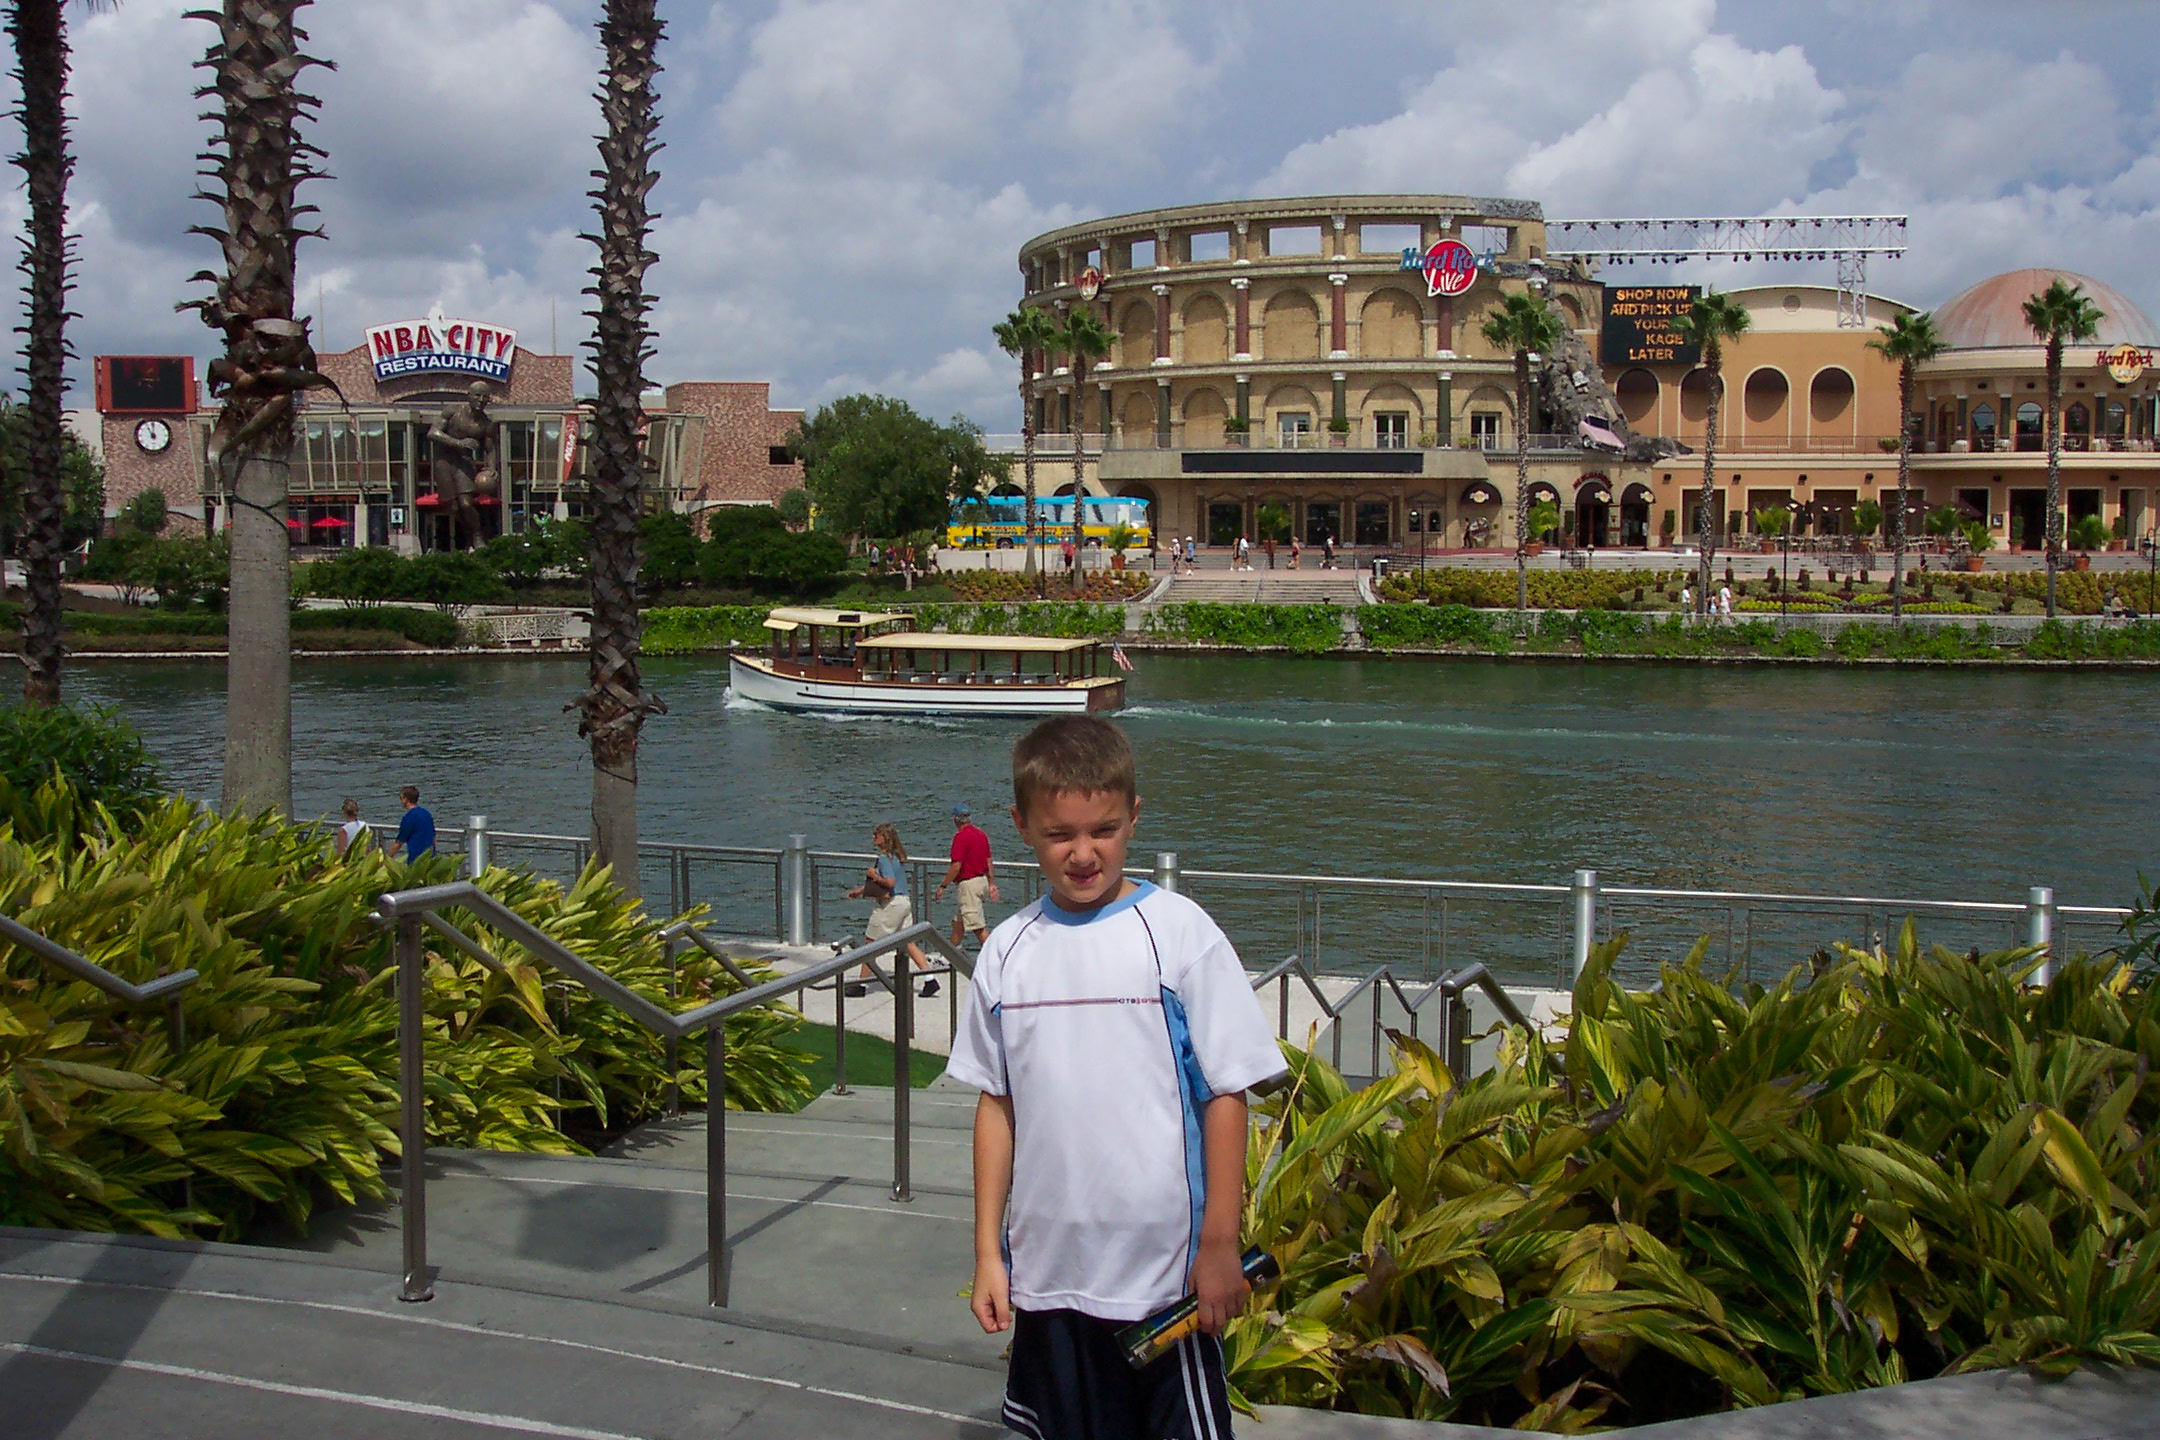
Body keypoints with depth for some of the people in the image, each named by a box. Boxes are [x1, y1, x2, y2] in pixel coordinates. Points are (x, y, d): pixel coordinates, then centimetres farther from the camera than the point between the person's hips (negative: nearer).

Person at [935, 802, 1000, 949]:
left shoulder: (961, 836, -16)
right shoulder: (981, 833, 9)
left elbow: (956, 866, -20)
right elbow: (989, 861, 13)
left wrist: (942, 886, -11)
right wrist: (992, 884, 20)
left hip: (968, 884, -9)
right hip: (982, 881, 9)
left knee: (979, 928, -7)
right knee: (957, 923, 20)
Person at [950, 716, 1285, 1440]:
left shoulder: (1179, 932, -9)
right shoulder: (1009, 950, 2)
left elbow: (1226, 1094, -7)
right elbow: (995, 1104, 8)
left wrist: (1220, 1244, -8)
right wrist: (987, 1253, 7)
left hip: (1166, 1270, -3)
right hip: (1047, 1272, 4)